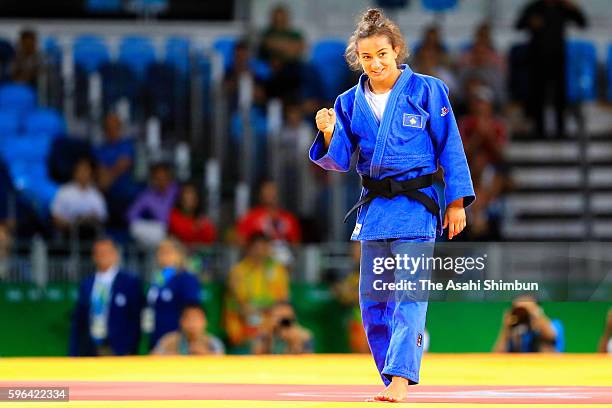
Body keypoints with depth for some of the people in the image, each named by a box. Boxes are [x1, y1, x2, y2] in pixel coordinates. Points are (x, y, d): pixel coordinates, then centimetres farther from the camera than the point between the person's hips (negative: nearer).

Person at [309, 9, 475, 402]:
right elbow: (341, 160, 6)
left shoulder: (426, 91, -5)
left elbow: (450, 148, -1)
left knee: (409, 296, -13)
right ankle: (391, 376, 18)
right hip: (374, 206, 5)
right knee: (373, 300, 7)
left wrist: (456, 202, -3)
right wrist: (329, 135, -14)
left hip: (415, 205, -5)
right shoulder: (350, 103, 6)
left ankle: (400, 379, -18)